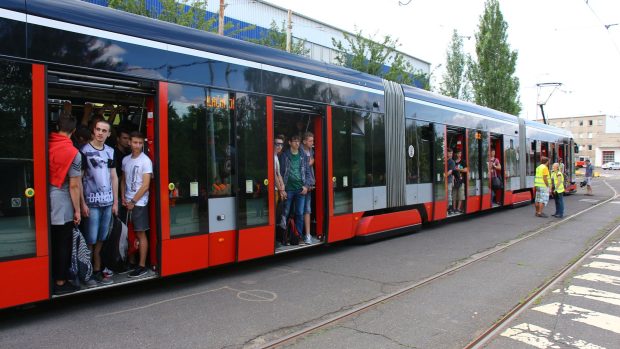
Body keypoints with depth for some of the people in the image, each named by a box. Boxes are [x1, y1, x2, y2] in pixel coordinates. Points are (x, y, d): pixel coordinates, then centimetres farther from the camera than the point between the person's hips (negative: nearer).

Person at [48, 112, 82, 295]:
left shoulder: (47, 145, 1)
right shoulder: (73, 153, -14)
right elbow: (74, 185, -14)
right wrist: (77, 210, -6)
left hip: (47, 200, 6)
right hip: (62, 204, -5)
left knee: (51, 243, 16)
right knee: (63, 244, 6)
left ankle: (50, 279, 27)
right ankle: (60, 283, 13)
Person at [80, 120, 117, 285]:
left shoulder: (110, 151, 10)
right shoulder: (84, 150, -6)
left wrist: (116, 202, 11)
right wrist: (83, 204, -10)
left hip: (108, 203, 5)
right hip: (92, 203, -5)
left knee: (101, 239, 10)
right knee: (91, 240, 0)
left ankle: (96, 270, 18)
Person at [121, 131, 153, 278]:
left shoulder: (145, 161, -9)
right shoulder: (125, 160, 9)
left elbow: (145, 185, -12)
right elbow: (124, 180, 16)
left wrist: (133, 201, -11)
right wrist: (123, 198, 3)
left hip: (139, 203, -5)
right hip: (127, 202, 5)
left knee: (140, 234, -2)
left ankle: (142, 265, 3)